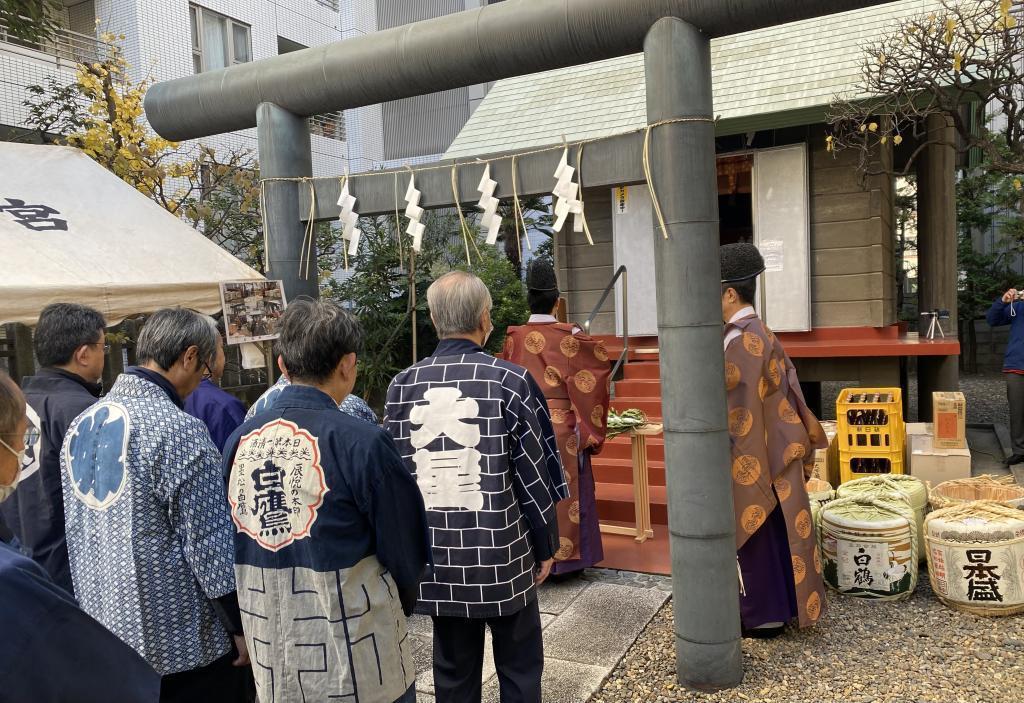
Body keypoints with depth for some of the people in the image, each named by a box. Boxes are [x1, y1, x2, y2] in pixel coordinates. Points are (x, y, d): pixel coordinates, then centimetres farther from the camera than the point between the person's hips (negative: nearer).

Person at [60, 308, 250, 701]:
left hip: (104, 631, 8)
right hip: (181, 640, -7)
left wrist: (97, 612, 20)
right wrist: (240, 627, -9)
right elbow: (208, 543, -20)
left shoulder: (81, 424, 4)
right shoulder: (178, 429, -21)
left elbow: (75, 531, 11)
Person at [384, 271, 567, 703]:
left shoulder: (402, 385, -3)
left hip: (436, 555, 3)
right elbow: (532, 473, -10)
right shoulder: (510, 380, -13)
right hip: (502, 555, -3)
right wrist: (546, 546, 3)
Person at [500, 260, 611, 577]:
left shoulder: (515, 338, -1)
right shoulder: (570, 336, -8)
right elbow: (600, 365, 0)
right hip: (562, 425, -3)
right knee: (564, 486, 7)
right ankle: (566, 556, 14)